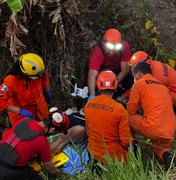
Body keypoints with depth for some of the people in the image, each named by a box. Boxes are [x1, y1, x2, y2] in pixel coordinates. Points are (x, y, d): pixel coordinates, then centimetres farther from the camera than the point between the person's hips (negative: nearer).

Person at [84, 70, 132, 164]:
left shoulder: (88, 105, -4)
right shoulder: (119, 109, -20)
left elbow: (88, 131, 8)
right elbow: (126, 141, -14)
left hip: (93, 153, 5)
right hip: (113, 155, -5)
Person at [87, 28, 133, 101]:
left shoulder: (124, 46, -25)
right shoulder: (97, 52, -35)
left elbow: (124, 70, -21)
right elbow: (92, 76, -45)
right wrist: (92, 95, -57)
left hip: (117, 72, 3)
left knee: (130, 82, -21)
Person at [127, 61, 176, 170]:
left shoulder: (139, 83, 3)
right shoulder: (162, 86, 22)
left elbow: (131, 110, 5)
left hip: (153, 128, -6)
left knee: (127, 117, 15)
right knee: (160, 147, 33)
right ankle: (166, 154, 1)